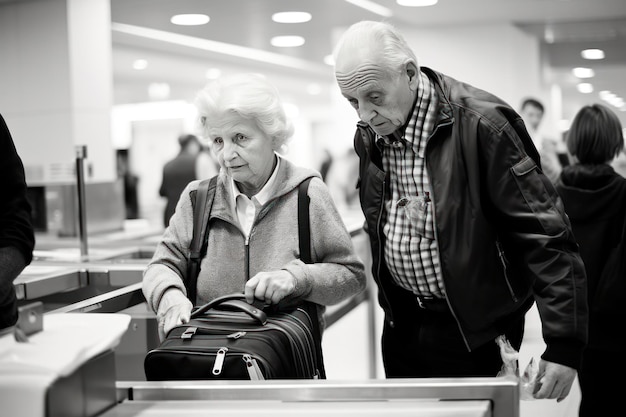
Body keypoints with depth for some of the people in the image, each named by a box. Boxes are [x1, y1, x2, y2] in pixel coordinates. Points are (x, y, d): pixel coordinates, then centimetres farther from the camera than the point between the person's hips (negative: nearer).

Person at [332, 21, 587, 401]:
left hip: (473, 331, -6)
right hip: (402, 324, 7)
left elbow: (546, 235, -20)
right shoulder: (369, 136, 1)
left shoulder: (480, 125, -20)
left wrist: (565, 344, -22)